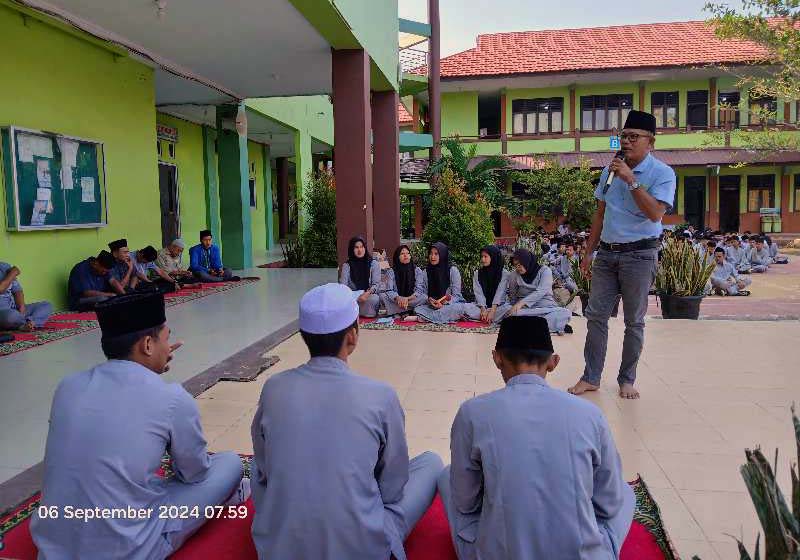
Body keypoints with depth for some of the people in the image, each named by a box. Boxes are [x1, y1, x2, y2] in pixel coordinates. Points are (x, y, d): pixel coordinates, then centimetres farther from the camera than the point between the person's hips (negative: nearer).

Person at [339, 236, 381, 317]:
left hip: (370, 296, 0)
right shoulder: (347, 265, 8)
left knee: (374, 299, -37)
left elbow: (376, 284, -2)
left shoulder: (374, 263, 6)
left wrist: (367, 294, -24)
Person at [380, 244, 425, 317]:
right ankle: (408, 312, -29)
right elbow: (388, 291, -12)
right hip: (395, 301, 0)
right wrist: (398, 298, -34)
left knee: (423, 297, -28)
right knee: (382, 296, -27)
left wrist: (407, 299, -29)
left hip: (411, 300, 0)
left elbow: (419, 290, -9)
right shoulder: (391, 271, -2)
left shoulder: (417, 270, 0)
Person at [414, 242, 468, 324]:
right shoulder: (427, 271, 5)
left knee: (458, 308, -38)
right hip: (432, 305, 2)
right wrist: (429, 300, -17)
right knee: (418, 309, -26)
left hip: (452, 304, -2)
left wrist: (443, 303, -25)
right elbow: (424, 292, 8)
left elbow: (456, 295, -7)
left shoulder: (452, 270, -6)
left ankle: (423, 318, -36)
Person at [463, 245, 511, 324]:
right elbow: (478, 293, -4)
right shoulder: (477, 273, 7)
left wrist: (492, 311, -26)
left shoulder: (504, 273, -1)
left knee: (509, 309, -35)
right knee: (465, 307, -26)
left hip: (498, 306, -2)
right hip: (481, 306, 2)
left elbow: (500, 293, -12)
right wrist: (483, 309, -21)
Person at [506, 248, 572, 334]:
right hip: (525, 309, 1)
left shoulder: (544, 270, -2)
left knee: (566, 313, -30)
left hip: (546, 306, -1)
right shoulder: (514, 275, 7)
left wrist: (522, 302, -29)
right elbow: (512, 298, 15)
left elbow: (541, 292, -17)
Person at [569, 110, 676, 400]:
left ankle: (627, 380, 18)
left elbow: (655, 213, -21)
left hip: (639, 254, -5)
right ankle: (591, 377, 12)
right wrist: (589, 253, 13)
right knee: (596, 315, 3)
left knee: (634, 322, 5)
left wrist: (631, 180, -23)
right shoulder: (610, 170, 9)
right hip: (607, 252, 5)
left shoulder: (662, 173, -6)